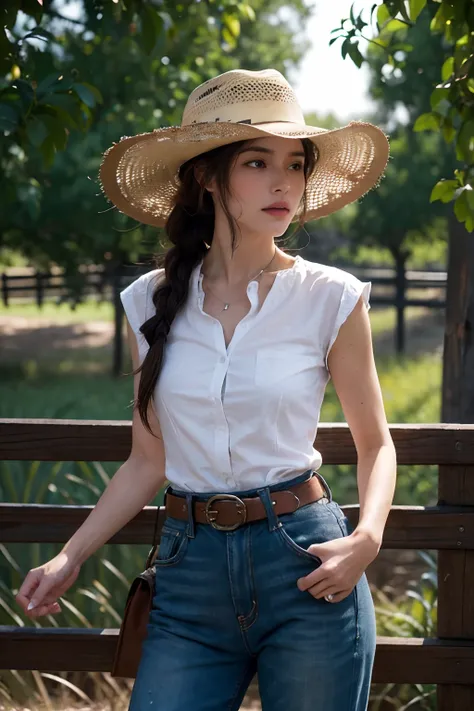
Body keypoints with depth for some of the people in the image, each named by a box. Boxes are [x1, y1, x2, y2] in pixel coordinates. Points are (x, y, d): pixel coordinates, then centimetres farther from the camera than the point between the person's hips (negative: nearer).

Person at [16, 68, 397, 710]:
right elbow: (149, 462, 11)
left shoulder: (331, 299, -3)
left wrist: (367, 538, -12)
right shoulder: (152, 305, 4)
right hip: (190, 571, 2)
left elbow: (375, 444, 6)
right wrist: (70, 558, 2)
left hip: (305, 564, -2)